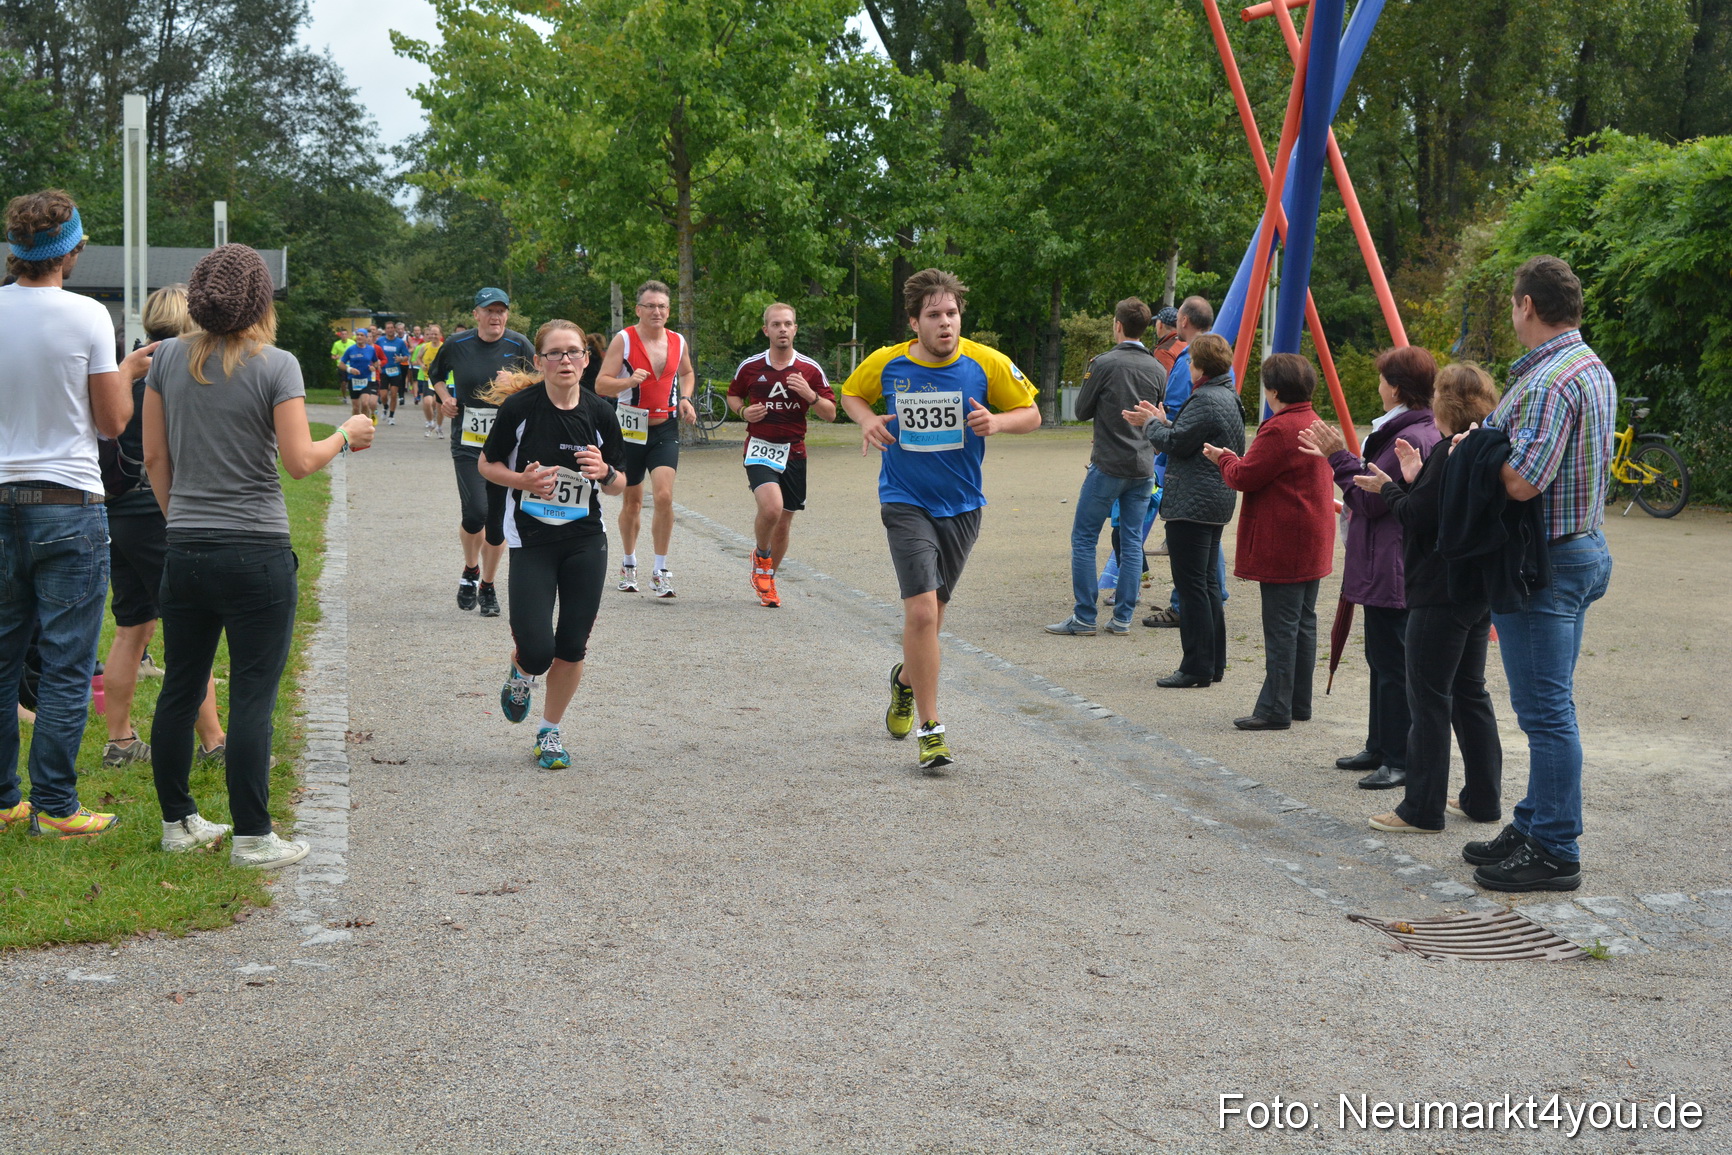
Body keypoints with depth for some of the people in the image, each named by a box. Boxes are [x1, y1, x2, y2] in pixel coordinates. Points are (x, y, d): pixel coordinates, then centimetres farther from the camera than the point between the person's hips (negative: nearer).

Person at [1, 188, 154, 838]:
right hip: (68, 507, -4)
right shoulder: (86, 317, -10)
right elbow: (112, 422, -5)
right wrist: (129, 372, 13)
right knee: (66, 666, 1)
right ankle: (54, 807, 3)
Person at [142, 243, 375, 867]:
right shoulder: (276, 365, -10)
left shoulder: (169, 359, 5)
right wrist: (345, 435, 4)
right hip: (256, 553, -5)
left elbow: (155, 456, 9)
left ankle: (178, 821, 23)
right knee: (252, 698, -1)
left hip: (185, 552, 5)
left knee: (180, 690, 13)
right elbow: (299, 460, -14)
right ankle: (251, 836, 3)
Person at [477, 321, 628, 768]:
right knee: (537, 651, -10)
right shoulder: (519, 407, -10)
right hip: (531, 542, -3)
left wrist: (604, 472, -15)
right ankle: (521, 674, 28)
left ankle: (550, 732, 23)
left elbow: (619, 484, 7)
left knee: (572, 647, 3)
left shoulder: (599, 413, -2)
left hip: (586, 542, 3)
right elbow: (486, 464, 2)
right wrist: (522, 480, -16)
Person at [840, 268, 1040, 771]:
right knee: (921, 609, -17)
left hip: (961, 505, 2)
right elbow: (851, 394, 13)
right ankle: (929, 728, -8)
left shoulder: (986, 364, -9)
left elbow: (1031, 414, 2)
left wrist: (997, 420, -19)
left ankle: (906, 680, 49)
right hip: (905, 503, -2)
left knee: (932, 611, 17)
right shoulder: (885, 364, -8)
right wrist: (868, 420, -9)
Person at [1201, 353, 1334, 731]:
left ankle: (1275, 709, -4)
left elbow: (1245, 477, -16)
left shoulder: (1279, 429, -18)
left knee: (1280, 628, -6)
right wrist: (1234, 461, 17)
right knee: (1303, 623, 13)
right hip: (1312, 545, 10)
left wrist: (1224, 459, 3)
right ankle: (1299, 703, 19)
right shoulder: (1314, 424, 13)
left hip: (1281, 547, -10)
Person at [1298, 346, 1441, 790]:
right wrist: (1338, 457, 18)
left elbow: (1370, 502, -18)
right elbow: (1377, 492, 18)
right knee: (1382, 659, 18)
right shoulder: (1425, 432, 14)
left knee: (1393, 665, -6)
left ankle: (1401, 761, -1)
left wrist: (1339, 458, -11)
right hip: (1387, 568, 11)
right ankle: (1380, 748, 27)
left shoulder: (1410, 439, -21)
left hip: (1393, 571, -11)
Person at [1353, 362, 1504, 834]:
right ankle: (1483, 798, 23)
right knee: (1470, 690, 17)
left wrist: (1388, 487, -3)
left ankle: (1422, 809, 0)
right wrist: (1414, 480, 8)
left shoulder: (1448, 455, -18)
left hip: (1441, 592, -10)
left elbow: (1416, 518, -19)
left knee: (1429, 696, -4)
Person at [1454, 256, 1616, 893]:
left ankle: (1555, 852, 0)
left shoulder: (1548, 380, -20)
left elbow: (1523, 482, -27)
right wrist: (1496, 434, 12)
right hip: (1584, 550, 11)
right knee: (1550, 704, 17)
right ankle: (1537, 826, 27)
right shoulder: (1596, 369, 13)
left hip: (1543, 563, -11)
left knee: (1546, 709, -5)